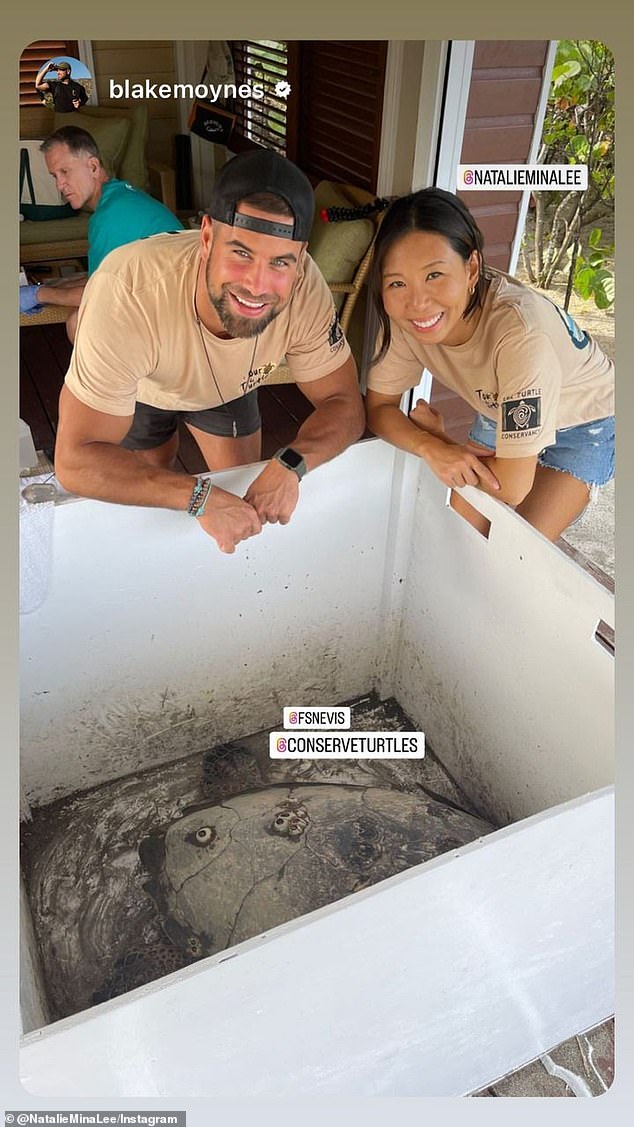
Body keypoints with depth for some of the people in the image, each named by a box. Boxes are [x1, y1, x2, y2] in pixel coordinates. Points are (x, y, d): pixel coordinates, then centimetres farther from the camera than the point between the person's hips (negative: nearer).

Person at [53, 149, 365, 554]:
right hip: (136, 389, -2)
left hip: (227, 384, 2)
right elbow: (77, 460, -44)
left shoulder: (304, 286, -38)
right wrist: (199, 497, -53)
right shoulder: (128, 294, -46)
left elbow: (344, 404, -26)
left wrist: (290, 465, -46)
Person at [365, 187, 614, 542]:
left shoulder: (520, 331, -42)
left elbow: (511, 487, -36)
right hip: (500, 414, 5)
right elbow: (379, 406, -14)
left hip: (584, 423, -4)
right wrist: (433, 448, -33)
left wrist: (436, 434, -21)